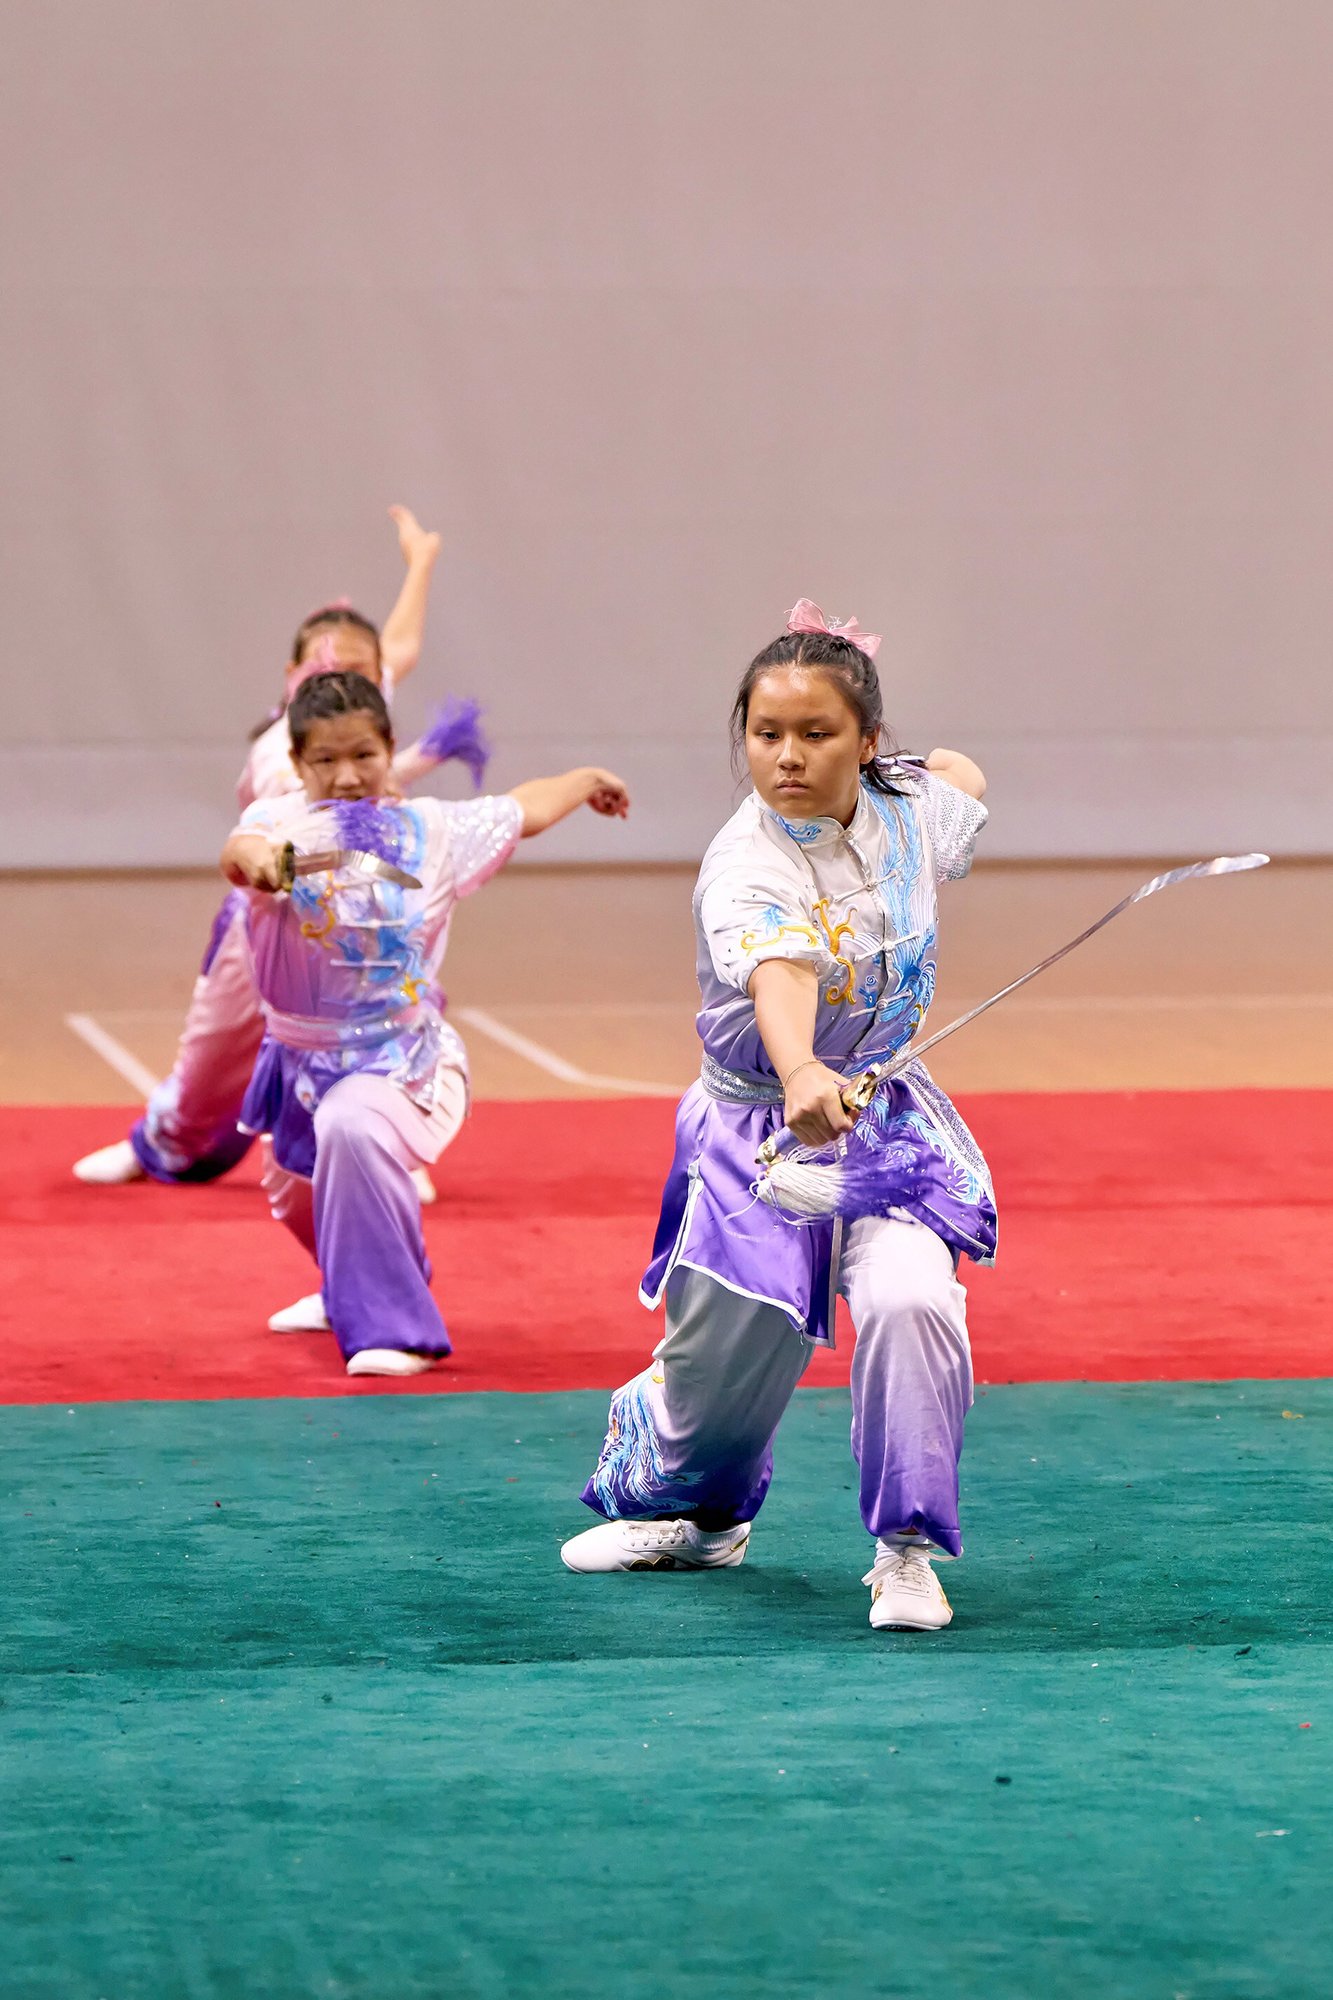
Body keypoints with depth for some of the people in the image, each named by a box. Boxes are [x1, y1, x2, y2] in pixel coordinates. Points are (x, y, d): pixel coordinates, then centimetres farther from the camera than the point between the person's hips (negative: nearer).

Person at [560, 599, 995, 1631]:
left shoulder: (909, 809, -8)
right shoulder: (745, 869, -25)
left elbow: (964, 778, 21)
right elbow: (777, 973, -50)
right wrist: (801, 1073, -66)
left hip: (889, 1122, 3)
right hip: (756, 1137, -3)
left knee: (909, 1301, -24)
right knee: (719, 1375, 7)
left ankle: (907, 1549, -9)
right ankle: (693, 1514, 42)